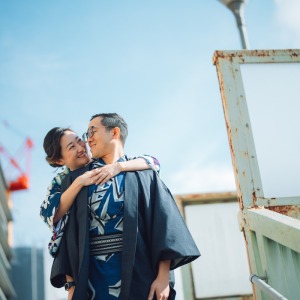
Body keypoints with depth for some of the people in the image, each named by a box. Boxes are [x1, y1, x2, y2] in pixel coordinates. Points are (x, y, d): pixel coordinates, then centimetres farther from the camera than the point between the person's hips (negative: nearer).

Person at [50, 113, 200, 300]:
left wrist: (164, 276, -14)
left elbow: (164, 222, -3)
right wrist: (71, 283, -2)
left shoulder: (143, 174, 7)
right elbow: (68, 232, 8)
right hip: (93, 279, 2)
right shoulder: (76, 179, 14)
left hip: (139, 275, -1)